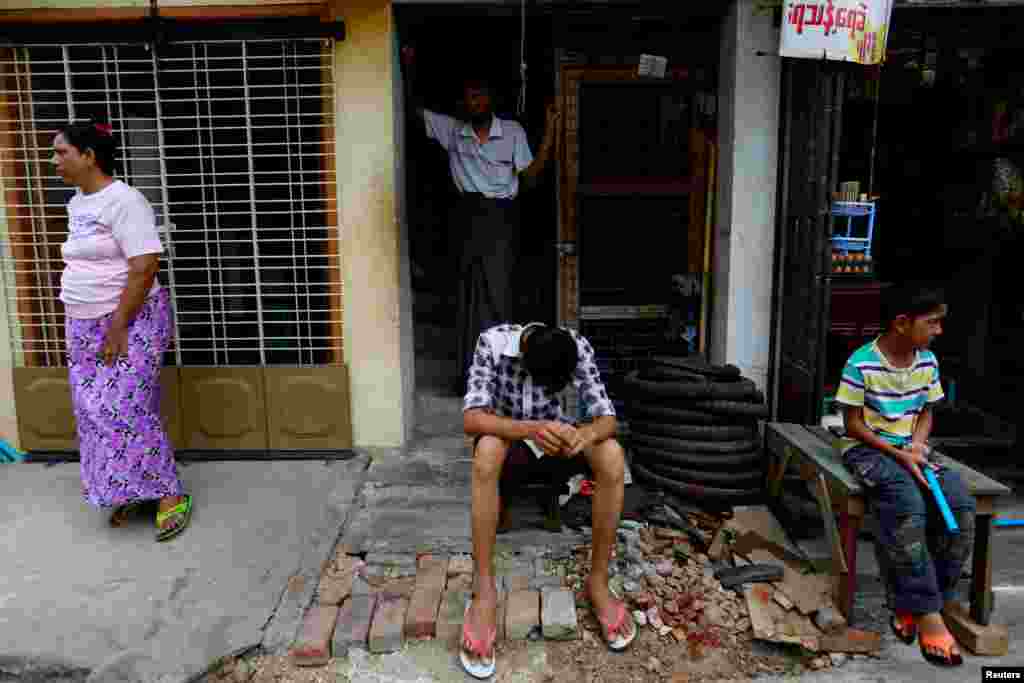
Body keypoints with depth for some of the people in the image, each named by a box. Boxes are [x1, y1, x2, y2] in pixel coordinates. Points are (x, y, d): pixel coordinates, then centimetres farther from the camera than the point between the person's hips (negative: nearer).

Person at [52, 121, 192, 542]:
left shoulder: (123, 200, -16)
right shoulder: (76, 203, 12)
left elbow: (144, 268, -23)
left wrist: (118, 327, -22)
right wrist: (75, 325, 17)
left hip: (130, 322, -9)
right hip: (87, 326, 9)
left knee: (125, 411, -10)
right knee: (95, 412, 9)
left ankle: (171, 496, 2)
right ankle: (130, 490, 22)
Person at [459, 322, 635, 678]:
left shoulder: (578, 347, -21)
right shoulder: (493, 342, -27)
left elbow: (606, 416, -21)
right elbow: (471, 417, -35)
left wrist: (586, 434, -46)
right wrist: (529, 429, -52)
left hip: (552, 428, 2)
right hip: (505, 428, -2)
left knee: (613, 456, -28)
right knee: (487, 451, -39)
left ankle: (598, 581, -14)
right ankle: (484, 588, -30)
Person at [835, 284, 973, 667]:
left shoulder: (928, 362, 3)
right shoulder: (862, 363, -16)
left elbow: (926, 412, 14)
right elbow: (853, 424, -11)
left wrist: (917, 445, -6)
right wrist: (897, 454, -18)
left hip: (911, 449, 6)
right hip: (869, 449, -6)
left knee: (962, 508, -19)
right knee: (907, 509, -33)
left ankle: (913, 602, -7)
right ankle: (927, 612, -20)